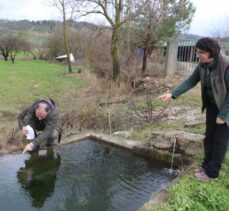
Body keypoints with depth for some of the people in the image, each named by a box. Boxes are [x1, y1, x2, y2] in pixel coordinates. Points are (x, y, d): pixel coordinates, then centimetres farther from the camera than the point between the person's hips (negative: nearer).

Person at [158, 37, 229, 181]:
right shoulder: (203, 65, -8)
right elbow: (190, 82, -4)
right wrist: (172, 94, -15)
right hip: (212, 106, 7)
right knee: (209, 137, 15)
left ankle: (212, 172, 17)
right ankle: (206, 165, 32)